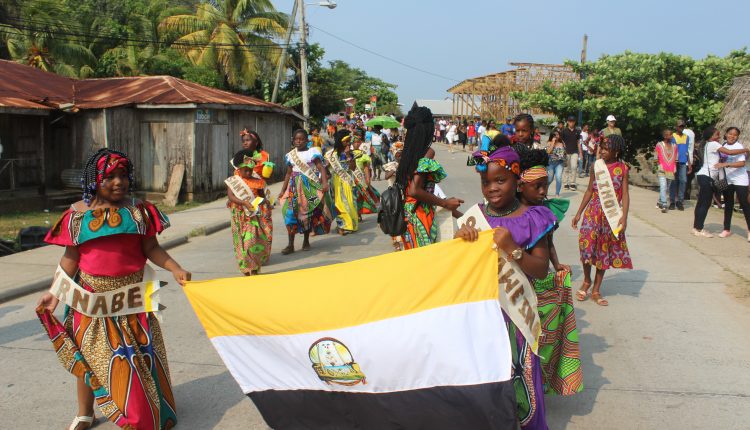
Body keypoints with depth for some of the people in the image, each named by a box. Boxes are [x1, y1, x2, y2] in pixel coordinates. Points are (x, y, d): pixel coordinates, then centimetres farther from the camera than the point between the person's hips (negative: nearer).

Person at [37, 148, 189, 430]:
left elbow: (151, 248, -2)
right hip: (92, 296, 0)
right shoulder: (78, 214, -1)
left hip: (132, 294, 0)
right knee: (90, 352, 10)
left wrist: (174, 268, -16)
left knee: (138, 350, 8)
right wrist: (55, 292, -4)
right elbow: (70, 257, 2)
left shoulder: (138, 210, -2)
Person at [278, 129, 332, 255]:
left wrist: (325, 183, -27)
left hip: (310, 186, -3)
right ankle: (290, 244, -1)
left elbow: (321, 168, -11)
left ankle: (306, 241, 20)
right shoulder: (291, 155, 10)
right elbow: (289, 173, 16)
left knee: (308, 213, 4)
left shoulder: (312, 152, -3)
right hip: (295, 187, 3)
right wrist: (283, 190, 15)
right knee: (290, 213, -6)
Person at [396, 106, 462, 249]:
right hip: (420, 215, -8)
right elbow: (415, 191, -24)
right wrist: (445, 203, -17)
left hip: (406, 213, 8)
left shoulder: (408, 152, 6)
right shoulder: (426, 154, -16)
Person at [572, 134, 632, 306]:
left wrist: (624, 217, -16)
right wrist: (579, 213, 7)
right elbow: (590, 191, 8)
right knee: (587, 246, -6)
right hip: (593, 212, 1)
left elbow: (625, 194, -5)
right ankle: (586, 281, 21)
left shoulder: (622, 168, -3)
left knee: (605, 250, 8)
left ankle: (596, 290, 19)